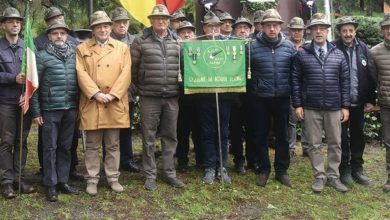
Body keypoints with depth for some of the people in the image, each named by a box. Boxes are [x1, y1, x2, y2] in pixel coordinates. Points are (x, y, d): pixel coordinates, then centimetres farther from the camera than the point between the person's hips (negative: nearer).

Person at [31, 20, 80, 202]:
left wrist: (78, 107, 10)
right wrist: (36, 112, -6)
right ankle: (50, 185, 12)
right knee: (50, 147, 3)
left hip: (70, 109, 4)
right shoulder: (42, 56, -2)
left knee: (65, 147, 11)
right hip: (50, 109, -3)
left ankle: (63, 181, 21)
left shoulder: (74, 55, 8)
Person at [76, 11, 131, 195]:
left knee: (113, 145, 9)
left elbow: (125, 74, -1)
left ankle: (113, 177, 20)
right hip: (91, 104, -1)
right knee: (92, 145, 6)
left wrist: (112, 95, -12)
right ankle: (92, 179, 16)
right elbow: (81, 74, -3)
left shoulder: (122, 48, 9)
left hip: (115, 105, 1)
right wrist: (96, 94, -15)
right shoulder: (82, 49, 8)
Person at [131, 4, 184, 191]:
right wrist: (141, 87, 7)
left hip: (172, 97, 3)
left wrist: (180, 86, 9)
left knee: (170, 136, 10)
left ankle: (169, 173, 21)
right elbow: (133, 67, 2)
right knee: (149, 138, 4)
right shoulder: (141, 41, -2)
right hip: (149, 97, -3)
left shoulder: (177, 41, 8)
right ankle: (150, 175, 15)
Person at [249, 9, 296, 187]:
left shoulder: (289, 46, 2)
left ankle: (281, 170, 24)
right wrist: (248, 92, 0)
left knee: (282, 135, 10)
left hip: (282, 98, 1)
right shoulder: (253, 46, -4)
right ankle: (264, 169, 24)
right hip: (259, 99, -1)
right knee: (260, 135, 8)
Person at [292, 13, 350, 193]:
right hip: (310, 108, -2)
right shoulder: (301, 54, 0)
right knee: (314, 144, 5)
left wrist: (345, 106, 2)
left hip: (334, 107, 2)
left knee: (335, 143, 8)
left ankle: (333, 176, 22)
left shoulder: (338, 55, 6)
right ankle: (319, 176, 18)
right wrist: (297, 104, -5)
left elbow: (345, 82, 7)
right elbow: (295, 81, 0)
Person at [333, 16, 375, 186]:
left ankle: (357, 168, 25)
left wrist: (371, 100, 2)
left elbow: (370, 75, 5)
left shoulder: (363, 48, 3)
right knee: (342, 137, 7)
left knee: (358, 136, 12)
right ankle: (344, 169, 20)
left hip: (358, 102, 4)